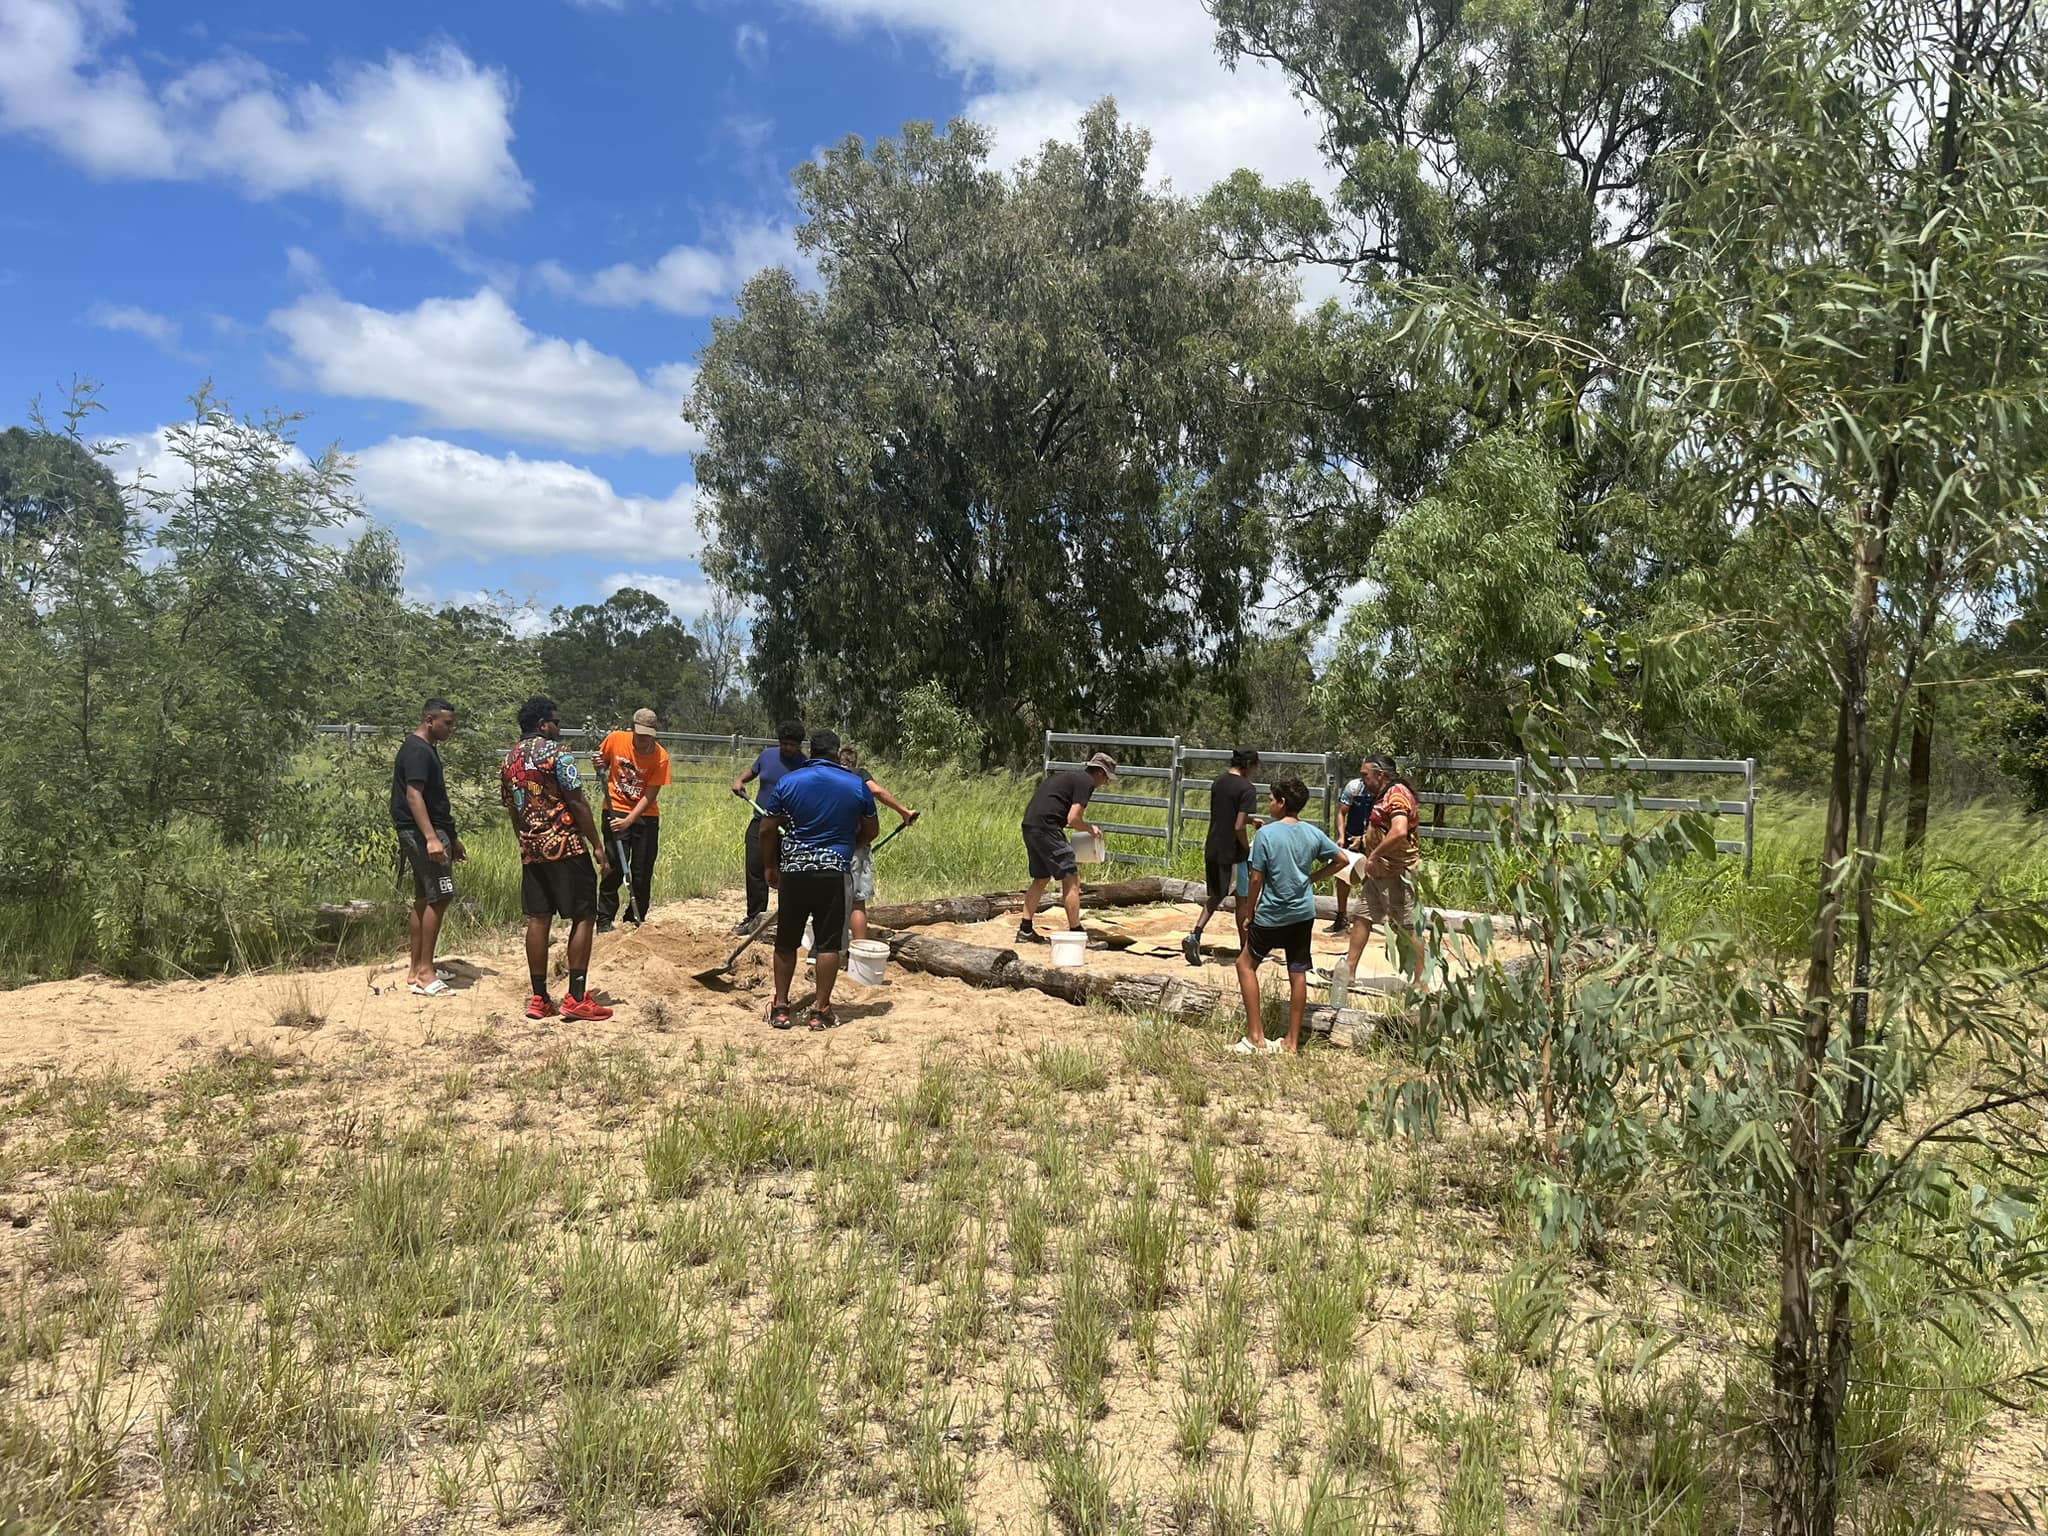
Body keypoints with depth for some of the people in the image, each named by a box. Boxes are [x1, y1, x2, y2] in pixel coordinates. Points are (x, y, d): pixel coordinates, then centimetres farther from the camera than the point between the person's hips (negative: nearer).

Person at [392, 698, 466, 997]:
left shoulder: (427, 748, 18)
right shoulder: (416, 750, -14)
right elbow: (413, 795, -24)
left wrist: (451, 837, 26)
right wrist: (431, 838, -32)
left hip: (432, 831, 11)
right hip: (422, 832, -11)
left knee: (425, 899, 12)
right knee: (439, 897, -11)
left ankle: (416, 969, 18)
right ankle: (424, 973, -8)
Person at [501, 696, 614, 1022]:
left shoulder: (509, 761, 13)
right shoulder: (556, 752, -10)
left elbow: (513, 811, 17)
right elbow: (577, 802, -14)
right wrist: (597, 845, -9)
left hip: (530, 850, 7)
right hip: (565, 847, -7)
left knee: (538, 919, 9)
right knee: (584, 917, 0)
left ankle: (539, 998, 11)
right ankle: (576, 998, -3)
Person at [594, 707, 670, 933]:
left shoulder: (660, 757, -14)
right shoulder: (616, 739, -9)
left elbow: (650, 796, -14)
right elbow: (603, 763, 12)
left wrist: (629, 821, -22)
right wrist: (599, 766, -12)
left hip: (645, 816, 0)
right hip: (616, 812, 0)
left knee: (643, 872, 4)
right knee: (614, 868, -6)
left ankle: (636, 920, 18)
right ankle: (605, 921, 3)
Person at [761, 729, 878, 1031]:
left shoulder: (787, 782, 1)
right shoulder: (857, 785, 1)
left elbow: (767, 830, 2)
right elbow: (870, 831, 10)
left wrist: (771, 867, 15)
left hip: (793, 870, 1)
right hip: (834, 872, -1)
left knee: (786, 942, 12)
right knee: (829, 943, 6)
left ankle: (780, 1007, 17)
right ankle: (821, 1010, 8)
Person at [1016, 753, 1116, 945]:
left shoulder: (1068, 776, 25)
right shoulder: (1087, 782, -4)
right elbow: (1073, 819, -12)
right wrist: (1090, 828, 7)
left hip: (1029, 825, 10)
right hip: (1046, 828, -10)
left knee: (1040, 878, 20)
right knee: (1071, 879, -3)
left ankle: (1025, 930, 23)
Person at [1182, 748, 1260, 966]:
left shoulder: (1219, 781, 8)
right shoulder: (1247, 789, -16)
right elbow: (1239, 827, -23)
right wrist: (1249, 849, -8)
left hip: (1212, 850, 7)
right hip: (1233, 853, -7)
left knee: (1216, 895, 20)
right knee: (1243, 899, 9)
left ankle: (1195, 936, 3)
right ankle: (1245, 948, 19)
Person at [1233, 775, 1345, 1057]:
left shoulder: (1266, 834, -14)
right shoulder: (1313, 833, 0)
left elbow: (1257, 879, -12)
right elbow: (1341, 859, 9)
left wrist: (1250, 913, 0)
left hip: (1272, 915, -5)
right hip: (1304, 914, 5)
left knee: (1246, 964, 12)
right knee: (1298, 974, 9)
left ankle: (1256, 1037, 8)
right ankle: (1293, 1043, 16)